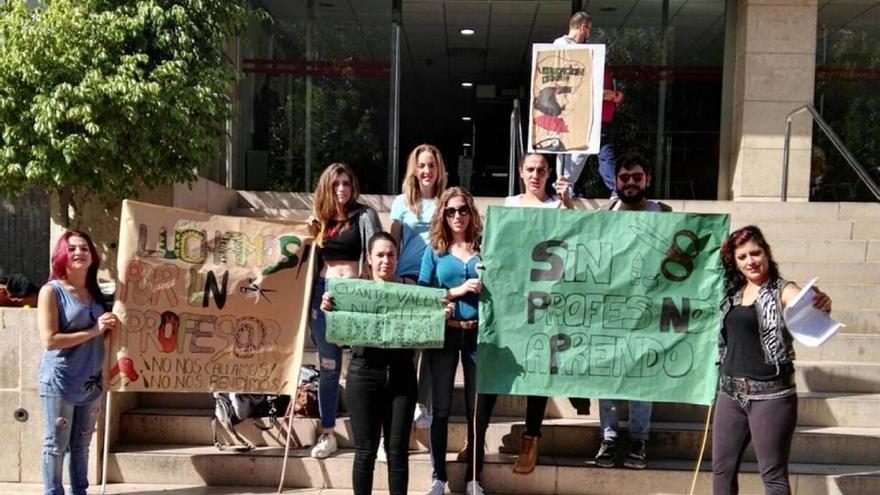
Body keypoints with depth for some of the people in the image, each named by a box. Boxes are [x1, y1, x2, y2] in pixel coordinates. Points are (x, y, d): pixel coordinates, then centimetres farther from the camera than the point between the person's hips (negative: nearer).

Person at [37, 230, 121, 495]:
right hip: (60, 382, -6)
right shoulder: (52, 290, -10)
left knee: (82, 444, 15)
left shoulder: (95, 292, 9)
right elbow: (49, 340, -19)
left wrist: (110, 328, -1)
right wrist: (94, 330, -18)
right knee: (56, 445, 3)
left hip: (91, 382, 6)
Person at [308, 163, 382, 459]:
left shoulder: (364, 215, 1)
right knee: (328, 367, 8)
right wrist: (311, 235, 5)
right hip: (324, 293, 4)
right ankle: (327, 435, 16)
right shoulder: (321, 218, 14)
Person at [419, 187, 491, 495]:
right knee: (441, 407, 7)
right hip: (444, 334, 0)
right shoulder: (434, 251, 3)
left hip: (477, 333, 0)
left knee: (479, 407, 7)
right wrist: (457, 291, -15)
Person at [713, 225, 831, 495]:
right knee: (722, 468, 14)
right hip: (730, 392, 6)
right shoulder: (733, 293, 9)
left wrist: (821, 307, -48)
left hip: (770, 394, -6)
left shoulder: (784, 291, -8)